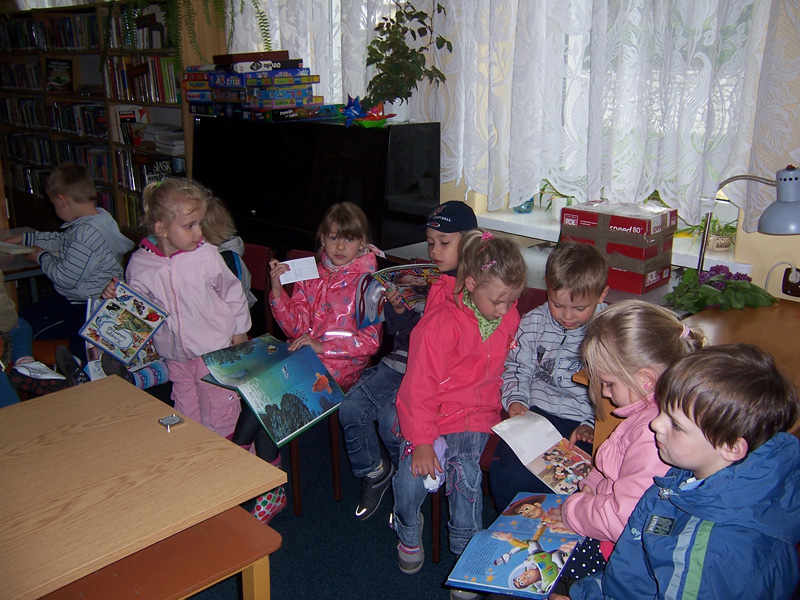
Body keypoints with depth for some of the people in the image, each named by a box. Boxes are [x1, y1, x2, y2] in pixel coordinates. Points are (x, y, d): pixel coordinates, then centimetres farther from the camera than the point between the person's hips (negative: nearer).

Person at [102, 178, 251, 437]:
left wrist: (239, 331, 4)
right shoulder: (140, 263, -10)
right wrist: (116, 296, -16)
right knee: (186, 414, 19)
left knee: (220, 416, 7)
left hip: (215, 350, -2)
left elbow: (232, 293, -2)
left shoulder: (207, 255, -15)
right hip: (175, 355, 3)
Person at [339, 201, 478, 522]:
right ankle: (374, 471, 20)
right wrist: (398, 309, -4)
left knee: (393, 421, -22)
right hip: (401, 361, 7)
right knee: (350, 408, -6)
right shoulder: (422, 278, 11)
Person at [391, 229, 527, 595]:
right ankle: (408, 533, 17)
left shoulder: (509, 319, 0)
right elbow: (419, 386, -15)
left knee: (465, 473, -21)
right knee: (413, 475, -19)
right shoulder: (442, 322, -18)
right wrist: (422, 441, -16)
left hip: (477, 415, 3)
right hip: (431, 414, -2)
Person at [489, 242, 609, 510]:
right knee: (504, 472, -21)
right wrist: (515, 399, -1)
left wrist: (593, 424, -13)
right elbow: (517, 367, 16)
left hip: (583, 425, -2)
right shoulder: (532, 323, 5)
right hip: (536, 413, 3)